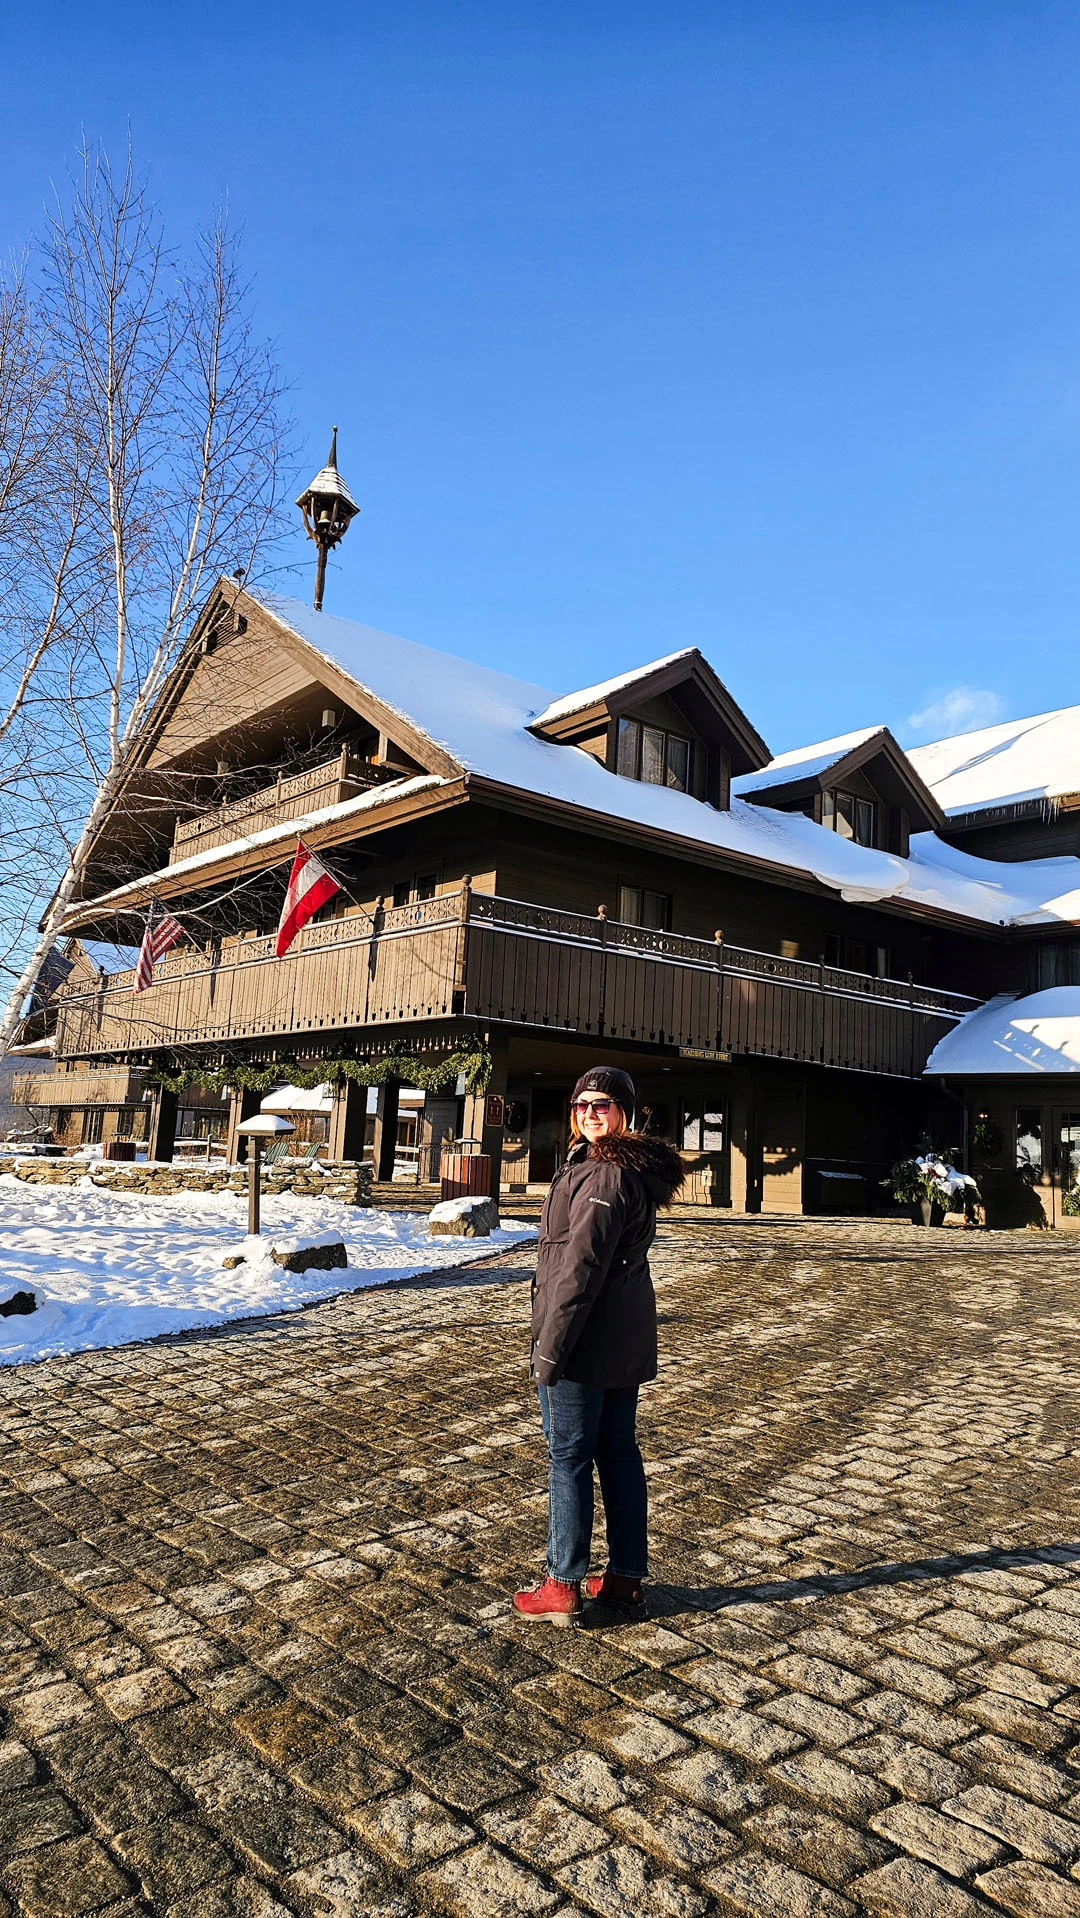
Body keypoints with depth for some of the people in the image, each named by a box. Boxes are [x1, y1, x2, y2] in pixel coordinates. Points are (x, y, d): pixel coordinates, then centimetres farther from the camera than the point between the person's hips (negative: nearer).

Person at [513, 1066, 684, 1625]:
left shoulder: (601, 1175, -20)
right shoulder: (638, 1171, 10)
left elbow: (580, 1268, -23)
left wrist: (550, 1347, -19)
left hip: (585, 1345, -9)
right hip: (627, 1343, 9)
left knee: (569, 1458, 3)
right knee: (620, 1453, 16)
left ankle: (563, 1588, 15)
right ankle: (626, 1579, 26)